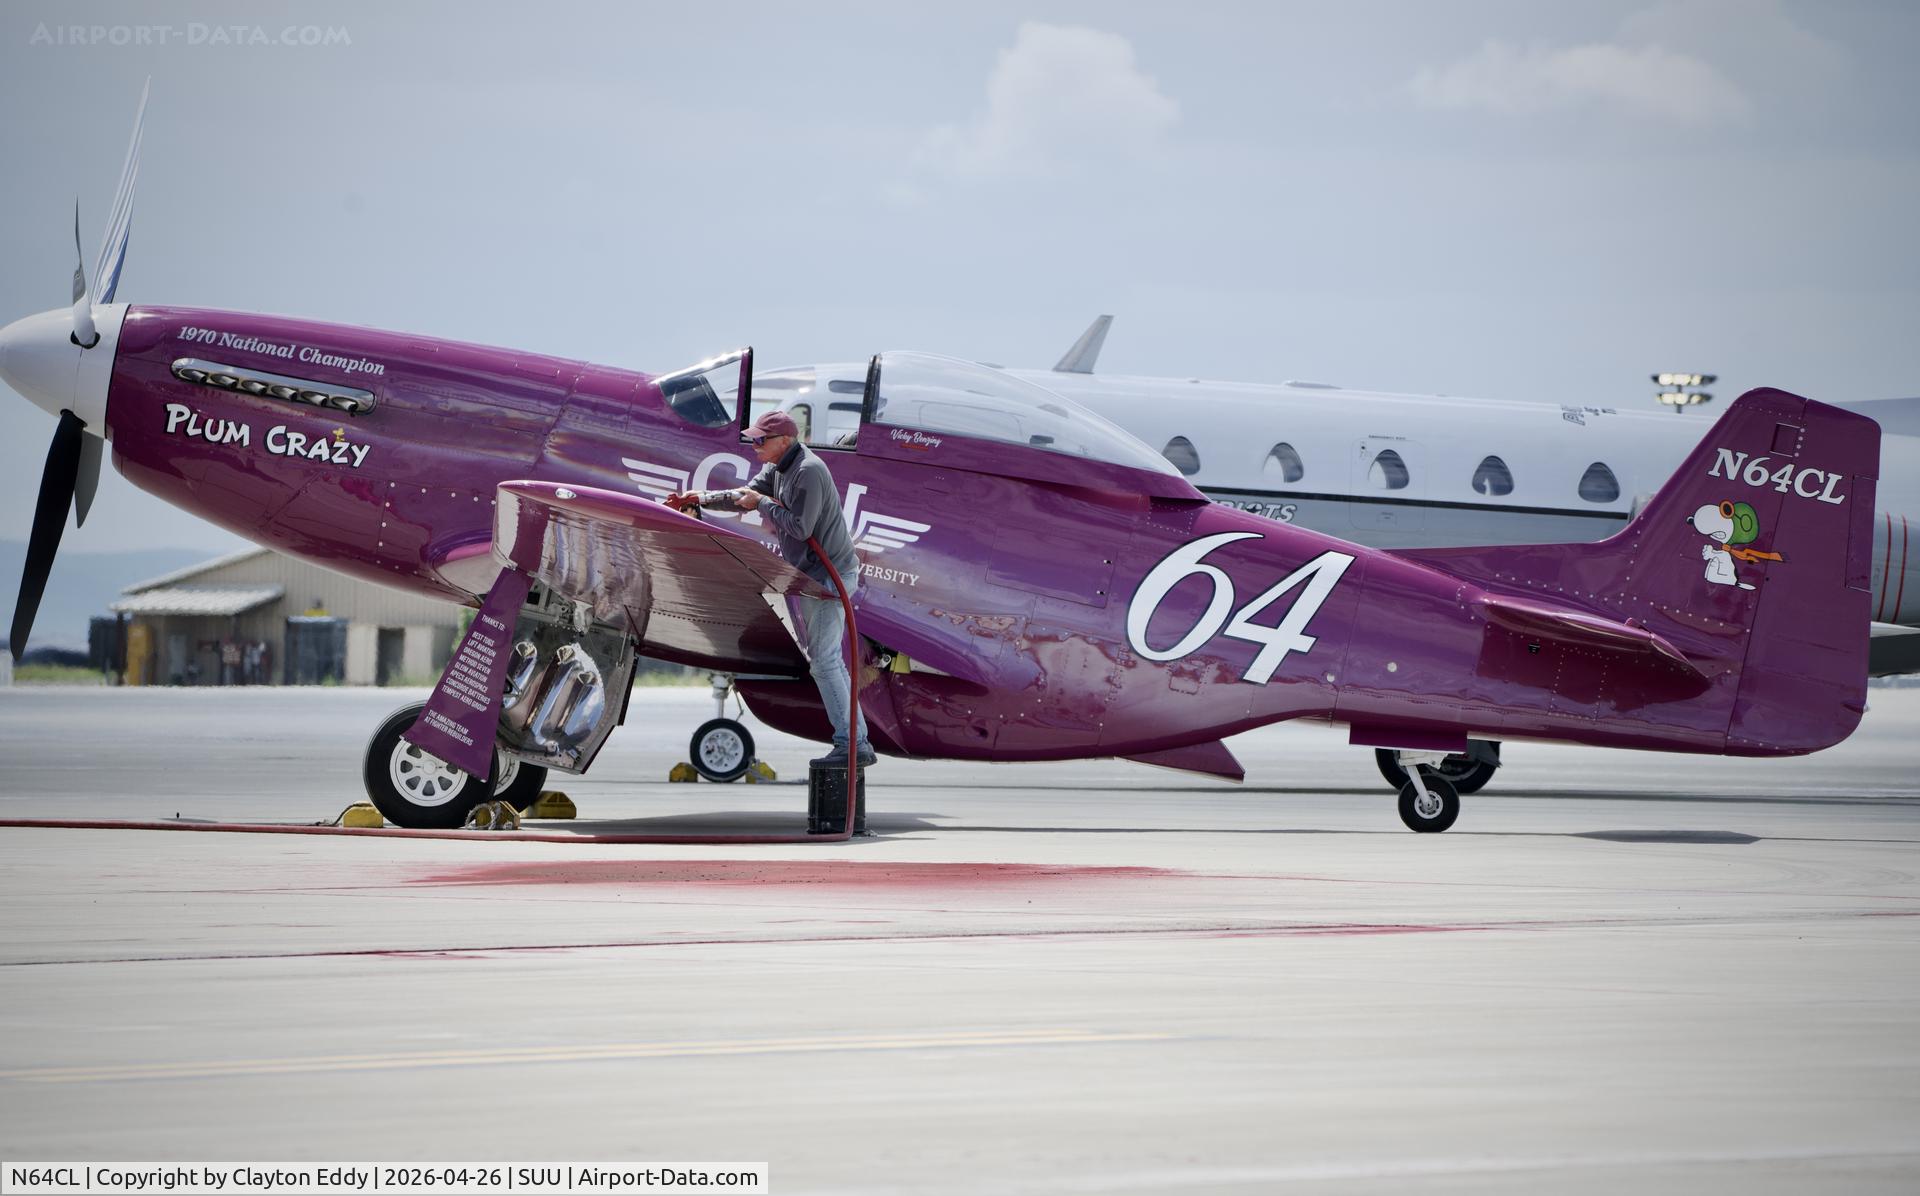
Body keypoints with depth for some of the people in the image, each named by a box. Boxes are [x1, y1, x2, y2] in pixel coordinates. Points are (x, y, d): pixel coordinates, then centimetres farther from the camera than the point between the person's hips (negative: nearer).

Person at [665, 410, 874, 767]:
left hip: (829, 575, -11)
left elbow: (800, 527, -26)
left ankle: (850, 745, -11)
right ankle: (859, 742, 15)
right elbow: (746, 495, 19)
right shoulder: (778, 467, 10)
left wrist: (762, 503, -14)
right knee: (827, 660, 12)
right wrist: (698, 498, 12)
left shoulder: (808, 472, -21)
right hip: (810, 575, 11)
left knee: (824, 661, -12)